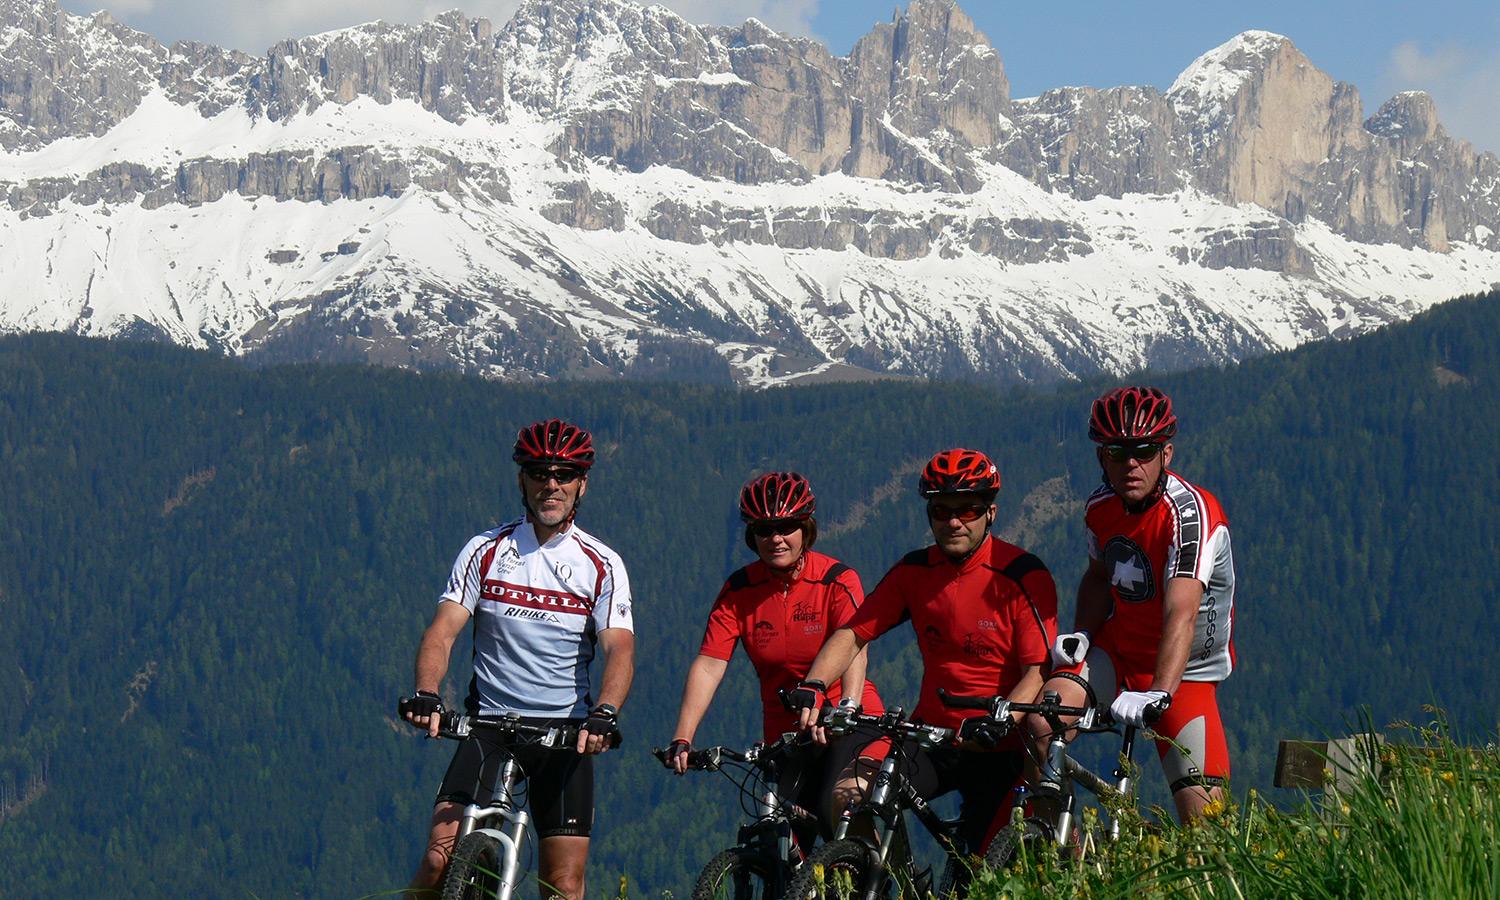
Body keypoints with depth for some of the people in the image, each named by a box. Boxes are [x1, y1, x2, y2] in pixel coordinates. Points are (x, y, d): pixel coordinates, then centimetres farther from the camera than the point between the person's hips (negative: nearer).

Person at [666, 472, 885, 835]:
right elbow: (708, 665, -10)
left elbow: (853, 652, -24)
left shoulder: (838, 581, -9)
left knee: (843, 799, -29)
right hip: (785, 733, 3)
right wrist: (682, 739, -22)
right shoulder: (738, 592, -2)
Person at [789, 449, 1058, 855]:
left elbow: (1040, 670, -16)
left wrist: (997, 721, -33)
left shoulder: (1022, 577, -10)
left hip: (998, 749, -3)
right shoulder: (915, 571, 3)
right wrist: (812, 685, -18)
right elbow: (854, 633, 0)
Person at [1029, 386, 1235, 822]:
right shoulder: (1102, 506, -5)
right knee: (1041, 725, -21)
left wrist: (1158, 694, -51)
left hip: (1186, 674, -4)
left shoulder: (1191, 511, -25)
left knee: (1204, 814, -17)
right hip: (1117, 651, 4)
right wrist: (1082, 634, -3)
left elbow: (1181, 614, -38)